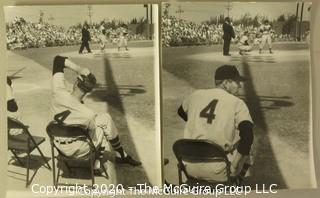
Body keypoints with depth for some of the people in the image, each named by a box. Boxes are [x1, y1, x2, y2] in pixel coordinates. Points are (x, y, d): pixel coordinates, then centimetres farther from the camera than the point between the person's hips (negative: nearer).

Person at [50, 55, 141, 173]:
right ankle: (121, 155, 29)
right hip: (76, 150, -6)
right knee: (106, 120, 10)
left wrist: (79, 69, -24)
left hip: (59, 145, 6)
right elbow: (92, 133, -11)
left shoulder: (58, 91, -22)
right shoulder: (88, 115, -32)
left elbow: (58, 60, -15)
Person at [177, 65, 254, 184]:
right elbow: (247, 136, -21)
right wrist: (234, 166, -13)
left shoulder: (196, 95, 5)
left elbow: (181, 112, 26)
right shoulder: (237, 103, -8)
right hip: (218, 173, -4)